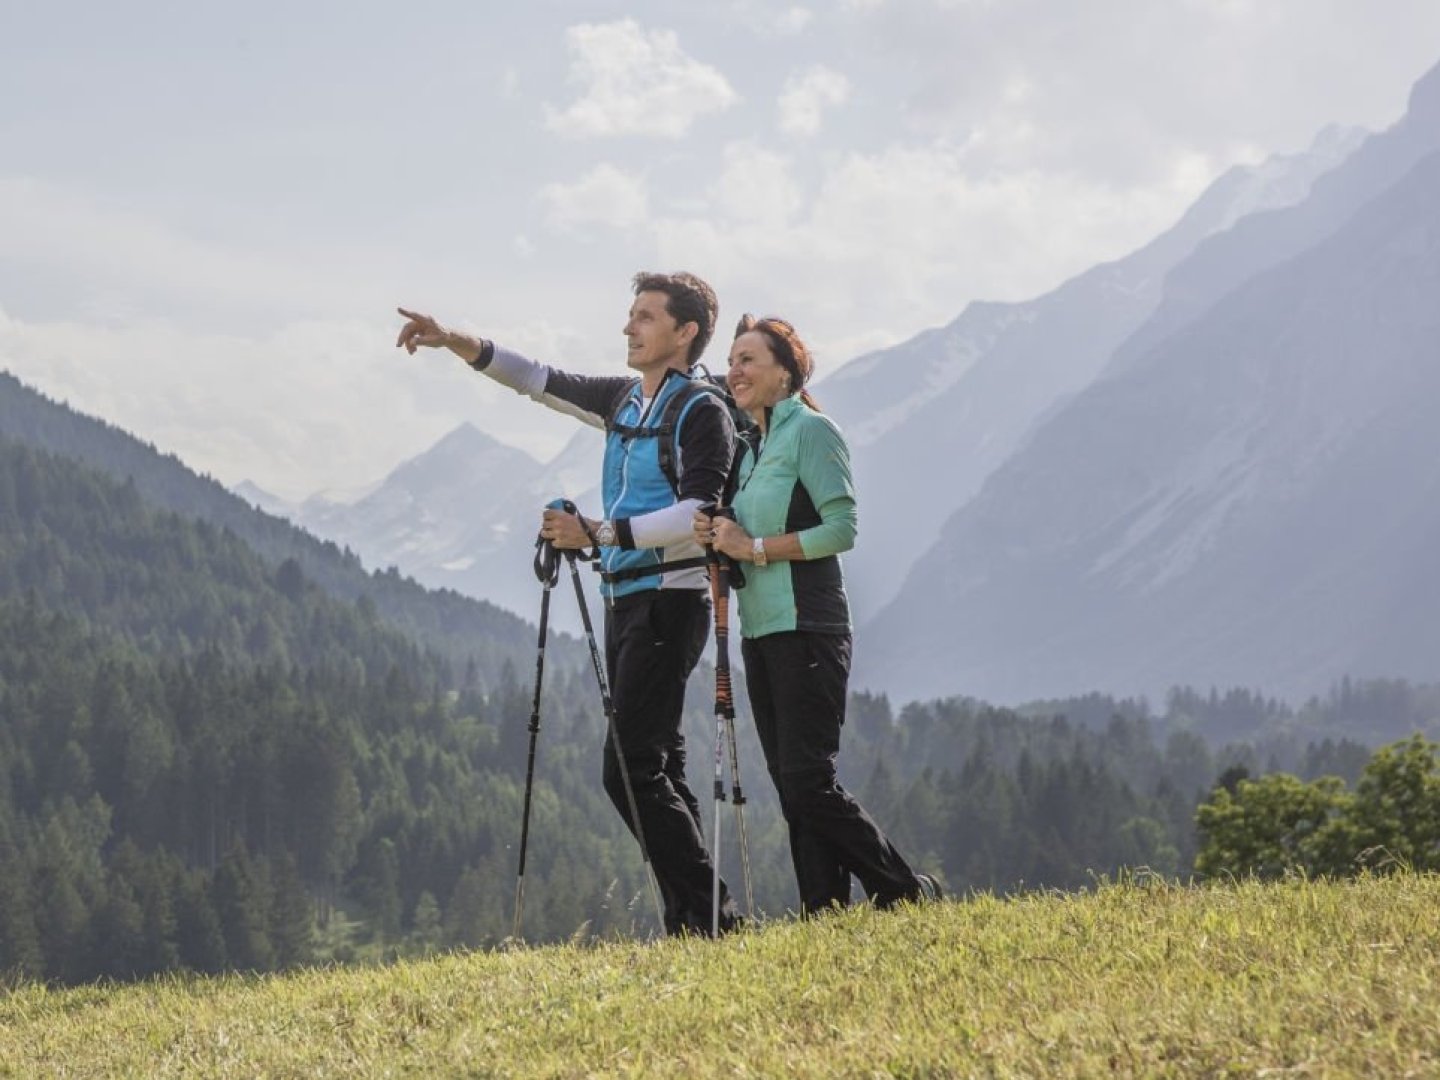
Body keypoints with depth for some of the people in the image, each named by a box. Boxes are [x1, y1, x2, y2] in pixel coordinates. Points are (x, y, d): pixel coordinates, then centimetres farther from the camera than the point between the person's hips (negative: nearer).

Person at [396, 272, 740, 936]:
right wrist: (458, 344, 14)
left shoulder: (702, 413, -10)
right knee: (657, 770, 7)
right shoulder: (622, 400, 15)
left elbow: (698, 514, -21)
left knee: (631, 771, -15)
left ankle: (710, 917, -12)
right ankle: (690, 924, 8)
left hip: (668, 601, -9)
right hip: (622, 601, 9)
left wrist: (599, 534, -23)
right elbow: (542, 382, 25)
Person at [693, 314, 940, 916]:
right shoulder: (751, 447, 18)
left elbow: (842, 528, -15)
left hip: (806, 629, -9)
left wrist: (756, 548, -15)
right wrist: (716, 539, 1)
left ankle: (908, 894, -5)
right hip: (760, 632, 9)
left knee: (808, 780, -13)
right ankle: (824, 912, 5)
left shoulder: (810, 431, -7)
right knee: (790, 783, 5)